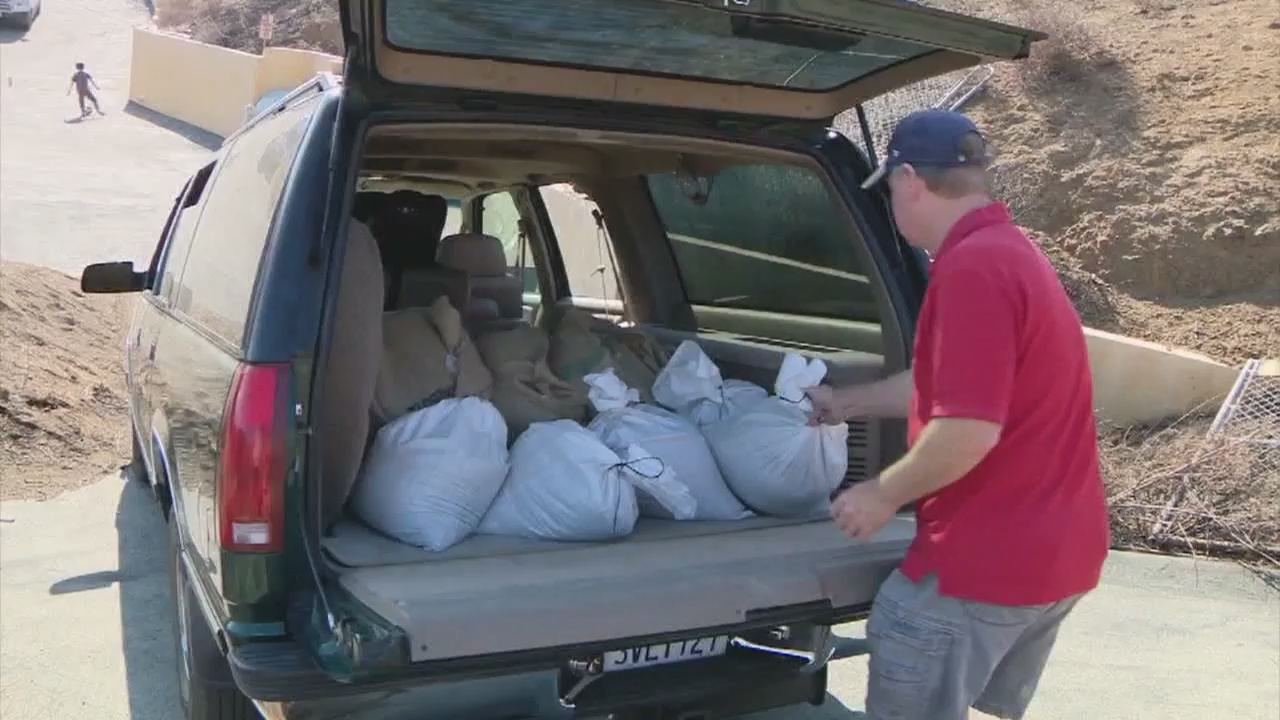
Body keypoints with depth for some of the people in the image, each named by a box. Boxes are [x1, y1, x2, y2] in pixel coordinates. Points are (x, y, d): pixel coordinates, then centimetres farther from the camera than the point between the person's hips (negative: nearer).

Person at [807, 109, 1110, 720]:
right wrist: (847, 403, 29)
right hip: (1054, 550, 10)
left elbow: (969, 429, -28)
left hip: (986, 558, -10)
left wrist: (883, 495, -13)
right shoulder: (1010, 252, 12)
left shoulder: (972, 266, -22)